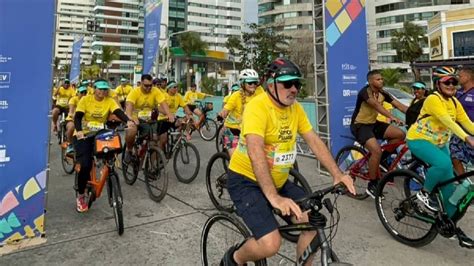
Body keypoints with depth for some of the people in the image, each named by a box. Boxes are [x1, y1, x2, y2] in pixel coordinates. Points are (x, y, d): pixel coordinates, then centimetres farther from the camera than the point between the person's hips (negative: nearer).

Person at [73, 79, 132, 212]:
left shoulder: (110, 101, -4)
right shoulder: (85, 99, -7)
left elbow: (119, 112, -21)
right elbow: (77, 117, -15)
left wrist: (128, 121, -43)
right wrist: (79, 131, -36)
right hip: (83, 135, -3)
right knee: (85, 164, -20)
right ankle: (80, 196, 1)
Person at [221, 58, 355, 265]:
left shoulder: (295, 108, 2)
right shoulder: (257, 106, -22)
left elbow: (315, 141, 1)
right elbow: (255, 153, -34)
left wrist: (337, 174, -10)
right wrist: (273, 196, -42)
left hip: (279, 182, 8)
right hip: (247, 181, -7)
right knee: (271, 244, -19)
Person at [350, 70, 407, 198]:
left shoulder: (382, 93, 4)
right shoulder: (365, 91, -18)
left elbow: (399, 105, -4)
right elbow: (376, 104, -36)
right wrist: (391, 116, -49)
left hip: (373, 123, 8)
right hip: (360, 125, -8)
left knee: (400, 134, -7)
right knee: (377, 150, -27)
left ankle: (382, 159, 11)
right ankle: (372, 185, -11)